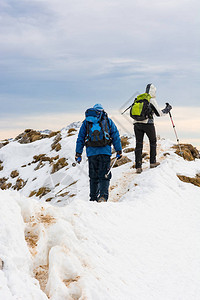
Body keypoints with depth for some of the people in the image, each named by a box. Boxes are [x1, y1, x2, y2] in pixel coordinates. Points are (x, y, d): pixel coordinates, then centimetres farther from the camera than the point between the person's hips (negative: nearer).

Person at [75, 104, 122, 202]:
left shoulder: (86, 122, 16)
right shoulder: (108, 121, 13)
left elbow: (80, 138, 13)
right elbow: (116, 136, 8)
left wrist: (78, 154, 13)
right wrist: (118, 151, 9)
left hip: (91, 152, 1)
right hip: (105, 151, -1)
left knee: (93, 176, 11)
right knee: (104, 175, -1)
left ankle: (93, 198, 11)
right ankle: (103, 196, -18)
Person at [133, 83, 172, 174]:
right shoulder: (152, 100, -4)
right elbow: (159, 113, -1)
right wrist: (167, 110, 14)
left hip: (136, 123, 4)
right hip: (148, 123, -4)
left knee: (139, 144, 4)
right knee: (153, 141, 18)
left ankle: (138, 167, -2)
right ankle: (152, 162, 21)